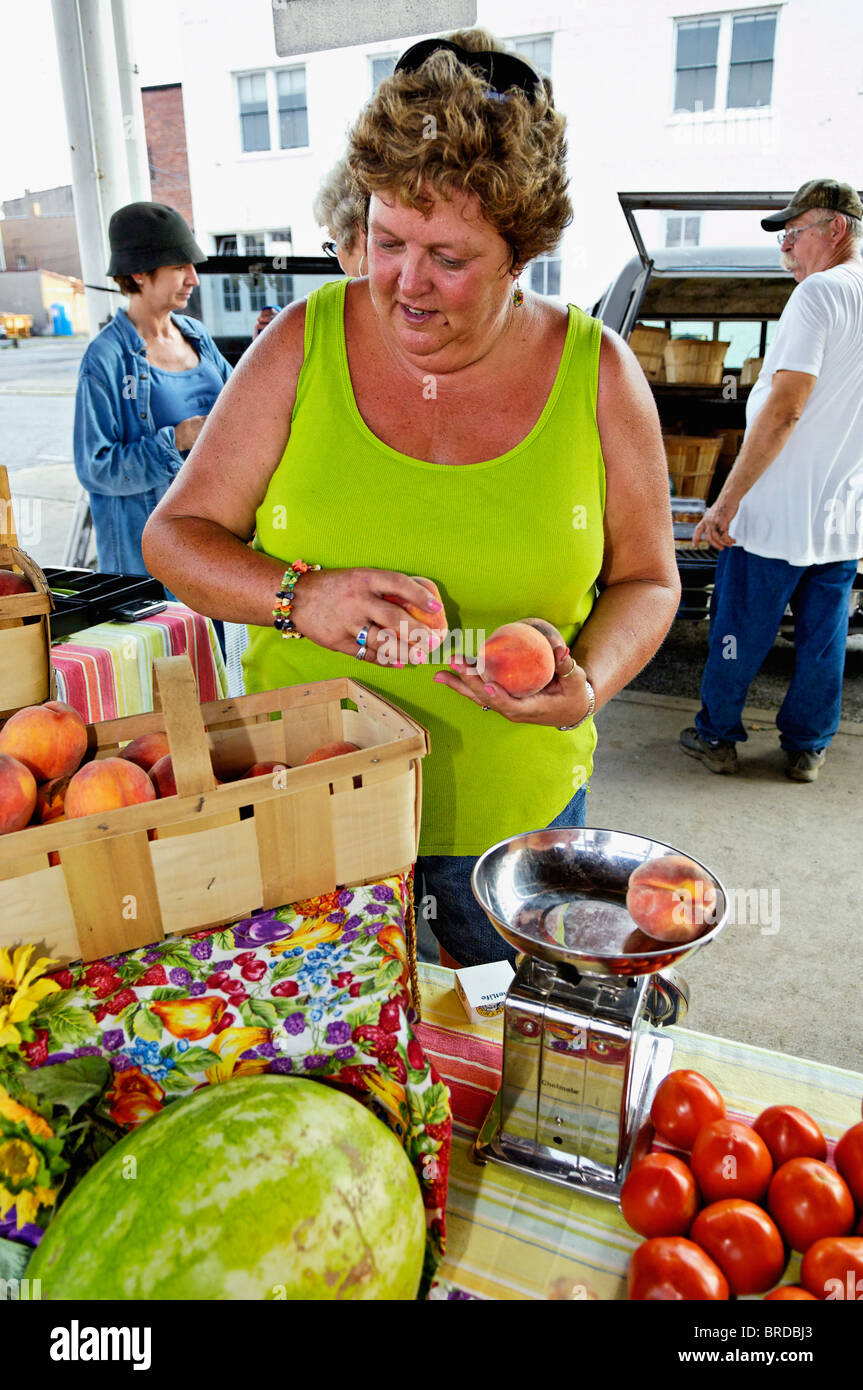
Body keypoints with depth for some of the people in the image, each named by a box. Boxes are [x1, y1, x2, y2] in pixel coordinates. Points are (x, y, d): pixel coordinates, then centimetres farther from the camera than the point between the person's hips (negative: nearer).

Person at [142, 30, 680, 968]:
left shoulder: (597, 373, -6)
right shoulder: (305, 343, -7)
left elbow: (645, 581, 2)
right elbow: (175, 534, -3)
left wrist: (585, 686, -18)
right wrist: (301, 598, -22)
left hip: (513, 811, 1)